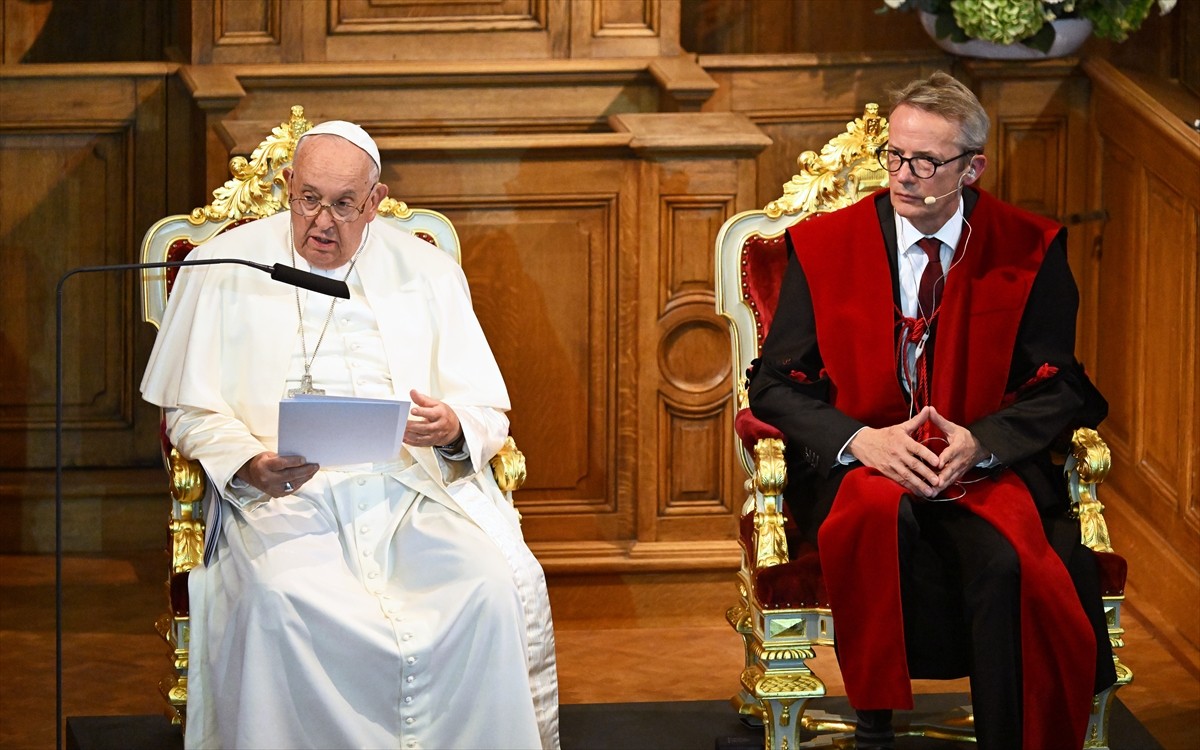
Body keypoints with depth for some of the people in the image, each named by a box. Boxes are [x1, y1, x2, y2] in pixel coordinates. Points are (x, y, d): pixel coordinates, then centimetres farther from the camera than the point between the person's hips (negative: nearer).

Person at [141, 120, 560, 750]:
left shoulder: (428, 273, 15)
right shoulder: (224, 268, 10)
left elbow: (489, 414, 13)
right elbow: (191, 412, 9)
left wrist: (454, 429, -13)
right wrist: (249, 463, -12)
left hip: (413, 487, 2)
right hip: (284, 494, -2)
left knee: (491, 588, -28)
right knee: (279, 601, -35)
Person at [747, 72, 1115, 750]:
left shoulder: (1029, 251, 4)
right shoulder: (825, 247, 5)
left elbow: (1057, 389, 4)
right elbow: (776, 385, 4)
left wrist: (980, 442, -16)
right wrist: (860, 440, -16)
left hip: (985, 466, 0)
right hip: (858, 467, 0)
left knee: (1008, 564, -33)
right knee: (881, 515, -37)